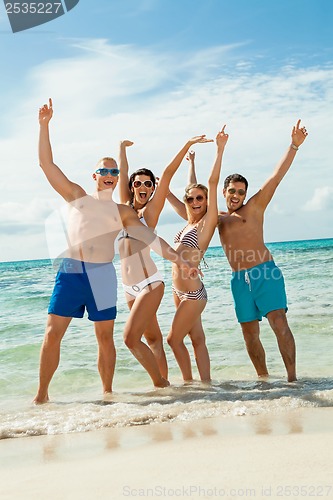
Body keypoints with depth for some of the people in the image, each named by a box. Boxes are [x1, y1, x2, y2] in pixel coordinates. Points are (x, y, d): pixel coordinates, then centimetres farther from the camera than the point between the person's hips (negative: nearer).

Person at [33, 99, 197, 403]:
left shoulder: (123, 212, 14)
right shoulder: (76, 196, 16)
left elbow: (150, 238, 7)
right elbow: (47, 164, 12)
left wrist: (178, 259, -4)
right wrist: (44, 125, 6)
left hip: (102, 275, 1)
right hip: (69, 271, 0)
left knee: (105, 337, 6)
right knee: (53, 333, -5)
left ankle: (108, 392, 17)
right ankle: (42, 394, 4)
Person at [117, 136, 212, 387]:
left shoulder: (150, 210, -1)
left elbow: (168, 173, -5)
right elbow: (123, 174, 19)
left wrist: (188, 145, -6)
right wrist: (122, 148, 31)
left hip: (150, 284, -6)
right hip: (130, 288, 6)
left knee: (131, 338, -14)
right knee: (152, 338, 11)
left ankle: (161, 384, -1)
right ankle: (164, 383, 17)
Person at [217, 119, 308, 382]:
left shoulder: (254, 207, 6)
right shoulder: (218, 219, 16)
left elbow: (277, 176, -1)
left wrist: (294, 146, -8)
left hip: (265, 273, -4)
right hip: (240, 280, 4)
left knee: (279, 323, -14)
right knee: (250, 333, 5)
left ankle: (292, 377, -14)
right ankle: (264, 379, 16)